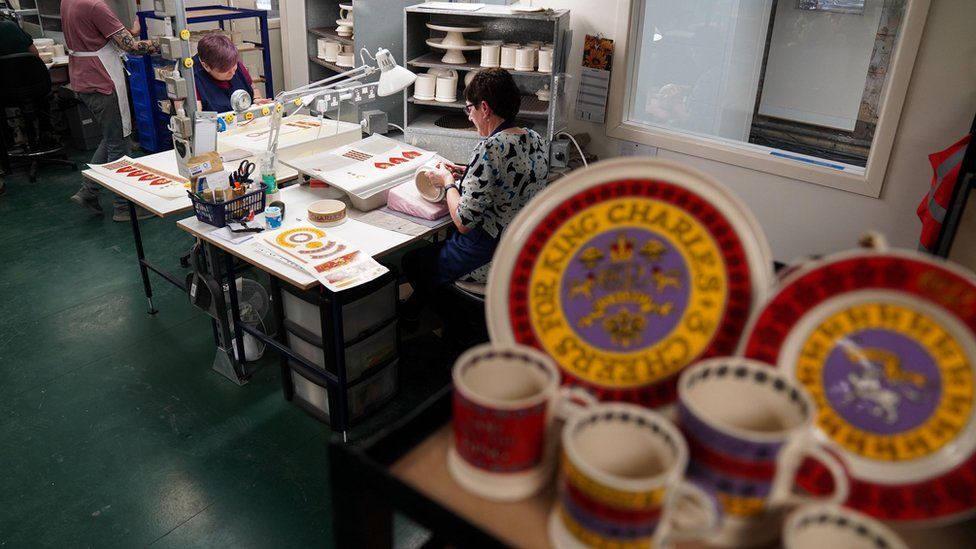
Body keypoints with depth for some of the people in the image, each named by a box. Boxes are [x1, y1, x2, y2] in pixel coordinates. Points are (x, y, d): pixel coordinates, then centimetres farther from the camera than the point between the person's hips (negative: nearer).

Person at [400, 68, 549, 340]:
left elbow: (464, 222, -25)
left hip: (490, 259, -8)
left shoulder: (491, 149, -28)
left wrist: (448, 182, -7)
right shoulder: (537, 140, -2)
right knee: (438, 243, 31)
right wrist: (465, 173, 10)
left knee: (413, 262, 19)